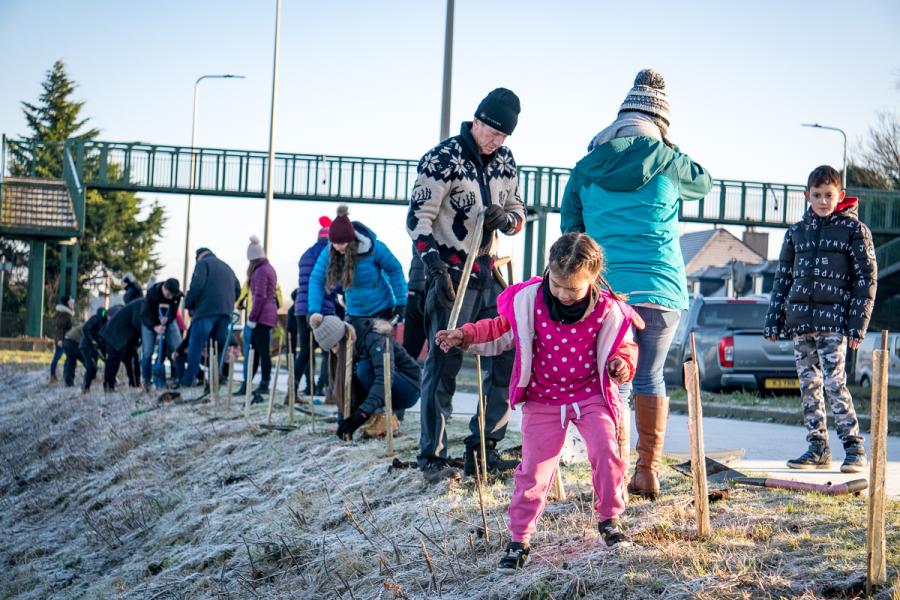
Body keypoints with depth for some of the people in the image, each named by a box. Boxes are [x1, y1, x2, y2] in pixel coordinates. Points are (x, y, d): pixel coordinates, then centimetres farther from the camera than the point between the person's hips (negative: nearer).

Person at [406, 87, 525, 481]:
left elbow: (518, 213, 18)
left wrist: (506, 218, -7)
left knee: (507, 361, 4)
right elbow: (418, 217, -14)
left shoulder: (504, 161, 10)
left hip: (488, 274, 7)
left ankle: (482, 447, 14)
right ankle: (432, 457, 0)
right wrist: (434, 264, -27)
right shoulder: (443, 159, -10)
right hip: (450, 277, -7)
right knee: (443, 367, -6)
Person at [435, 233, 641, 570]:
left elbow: (623, 347, 3)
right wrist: (465, 336, -5)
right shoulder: (528, 300, -11)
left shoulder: (607, 310, -13)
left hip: (590, 394, -1)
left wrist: (622, 364, -19)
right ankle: (519, 539, 13)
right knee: (534, 468, -1)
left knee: (607, 451, -19)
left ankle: (609, 519, 6)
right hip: (543, 398, 1)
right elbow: (502, 331, 6)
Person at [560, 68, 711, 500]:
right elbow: (703, 183, 21)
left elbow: (570, 231, 12)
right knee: (650, 378, 12)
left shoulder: (586, 168, 7)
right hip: (659, 287, -1)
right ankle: (648, 472, 13)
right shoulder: (665, 161, 0)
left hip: (605, 289, 1)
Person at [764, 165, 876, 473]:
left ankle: (854, 448, -8)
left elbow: (867, 278, -1)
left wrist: (858, 324, -8)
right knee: (808, 385, 5)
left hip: (833, 320, -5)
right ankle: (818, 449, 11)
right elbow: (783, 276, 19)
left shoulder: (853, 229, 2)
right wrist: (774, 321, 13)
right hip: (800, 319, 5)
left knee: (834, 383, -13)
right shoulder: (797, 231, 14)